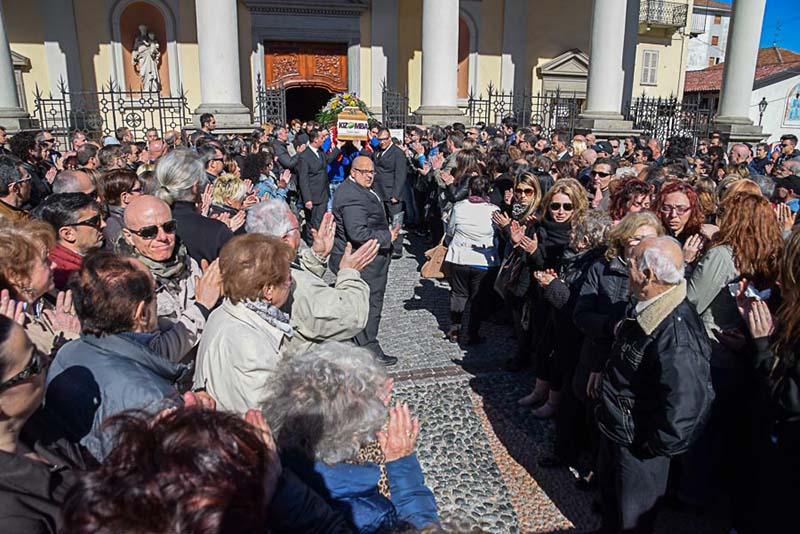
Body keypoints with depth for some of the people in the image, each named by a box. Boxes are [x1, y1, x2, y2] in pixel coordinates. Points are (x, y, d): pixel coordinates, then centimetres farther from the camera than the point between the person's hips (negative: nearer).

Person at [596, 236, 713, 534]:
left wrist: (653, 447, -22)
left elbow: (684, 414, -36)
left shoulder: (676, 336, -35)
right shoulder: (644, 310, -6)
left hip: (635, 448, -8)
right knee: (610, 501, 30)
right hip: (614, 430, 8)